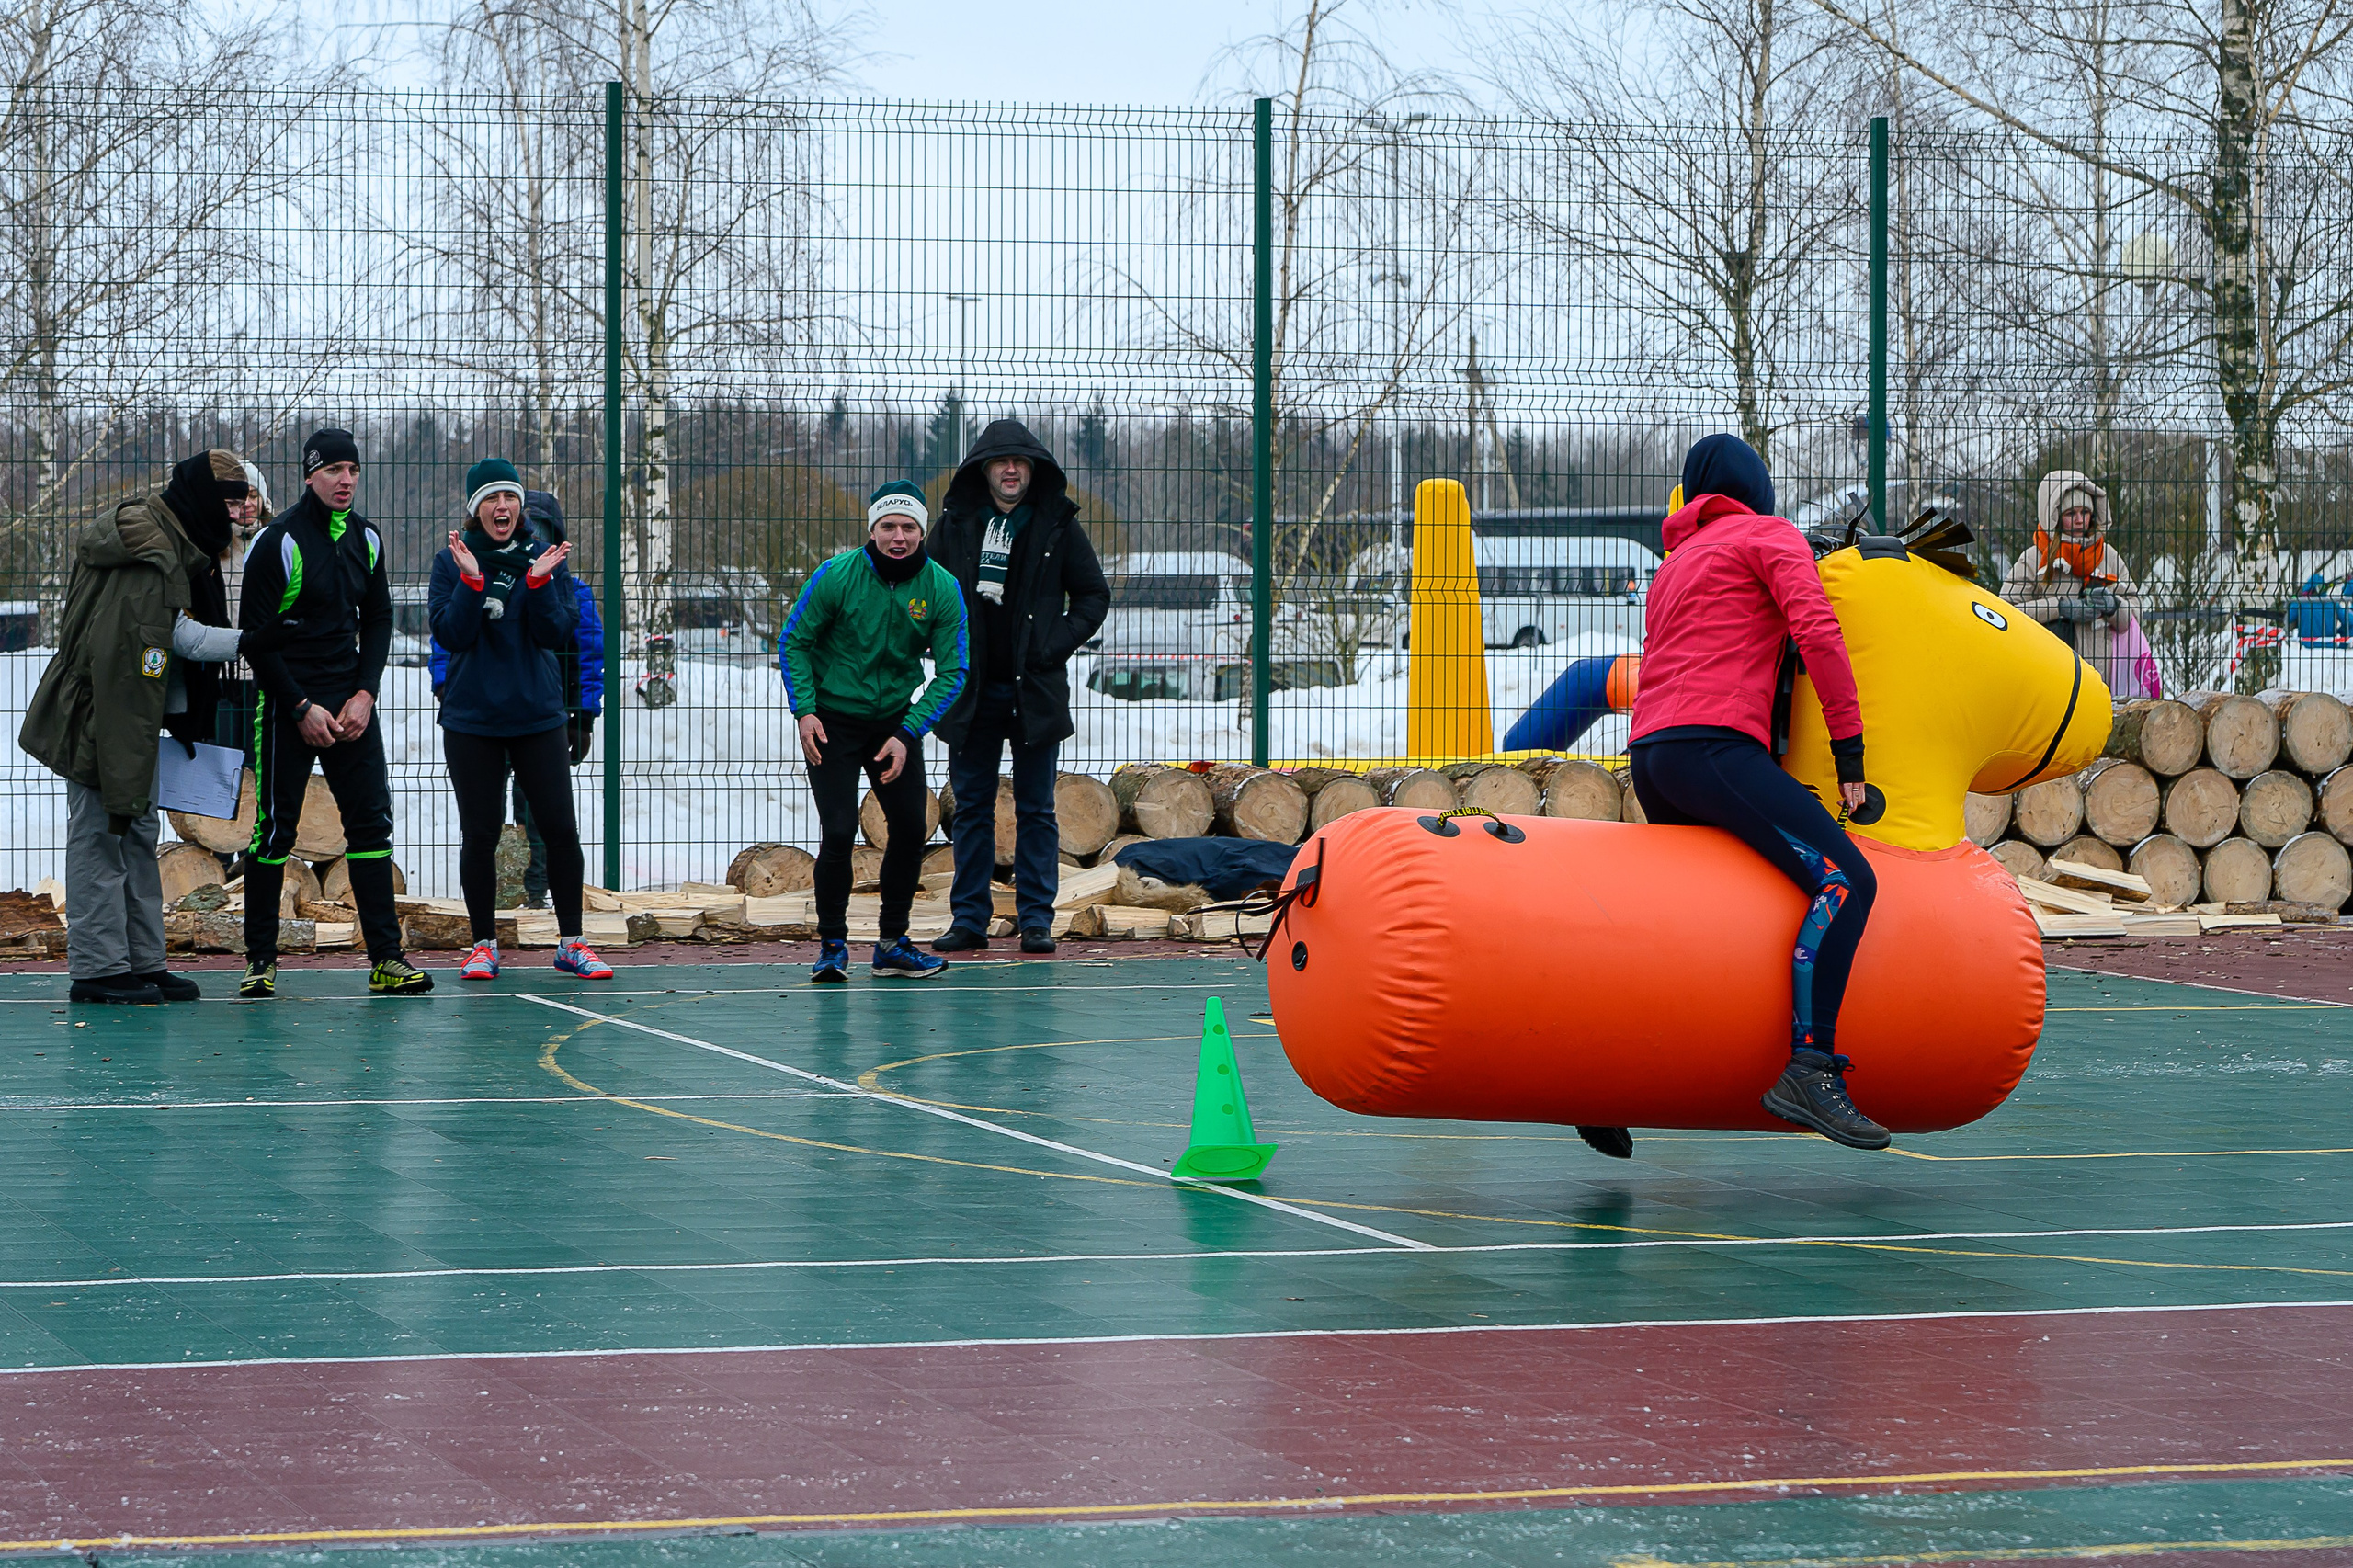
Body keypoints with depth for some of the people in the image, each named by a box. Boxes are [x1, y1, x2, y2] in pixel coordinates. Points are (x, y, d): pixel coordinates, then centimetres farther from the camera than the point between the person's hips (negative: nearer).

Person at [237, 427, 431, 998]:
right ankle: (260, 961, 6)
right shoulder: (279, 541, -11)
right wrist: (303, 708, -12)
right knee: (274, 828, -2)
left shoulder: (365, 538, 7)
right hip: (287, 702, -5)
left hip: (351, 700, 5)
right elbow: (254, 636, -10)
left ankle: (385, 959, 2)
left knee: (371, 819, 1)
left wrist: (364, 694, -1)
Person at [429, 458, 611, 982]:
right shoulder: (452, 561, 0)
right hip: (471, 718, -1)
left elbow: (557, 634, -4)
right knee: (479, 834, 2)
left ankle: (571, 943, 7)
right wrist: (472, 580, -22)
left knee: (560, 828, -3)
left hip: (538, 715, 1)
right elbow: (450, 635, -10)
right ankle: (484, 945, 13)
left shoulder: (543, 557, 4)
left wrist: (538, 581, -18)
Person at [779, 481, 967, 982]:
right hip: (833, 721, -3)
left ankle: (892, 944, 15)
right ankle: (832, 945, 2)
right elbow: (793, 641, -5)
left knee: (912, 827, 0)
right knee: (838, 830, -12)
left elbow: (952, 671, -7)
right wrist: (805, 711, -15)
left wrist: (907, 734, -15)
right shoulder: (837, 576, -16)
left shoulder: (942, 589, -10)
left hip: (896, 719, 3)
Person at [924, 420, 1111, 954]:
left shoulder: (1058, 525, 2)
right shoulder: (955, 523, 5)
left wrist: (1058, 644, -4)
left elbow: (1094, 594, 8)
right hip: (971, 689, 1)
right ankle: (969, 919, 10)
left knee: (1035, 809, 3)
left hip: (1036, 689, -1)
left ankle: (1036, 919, 7)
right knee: (971, 808, 5)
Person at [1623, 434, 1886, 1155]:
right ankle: (1810, 1072, -33)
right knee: (1846, 880, -18)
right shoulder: (1772, 535, 10)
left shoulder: (1672, 569, 33)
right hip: (1716, 747, -9)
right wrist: (1850, 750, -6)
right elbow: (1816, 630, -7)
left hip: (1652, 761, 9)